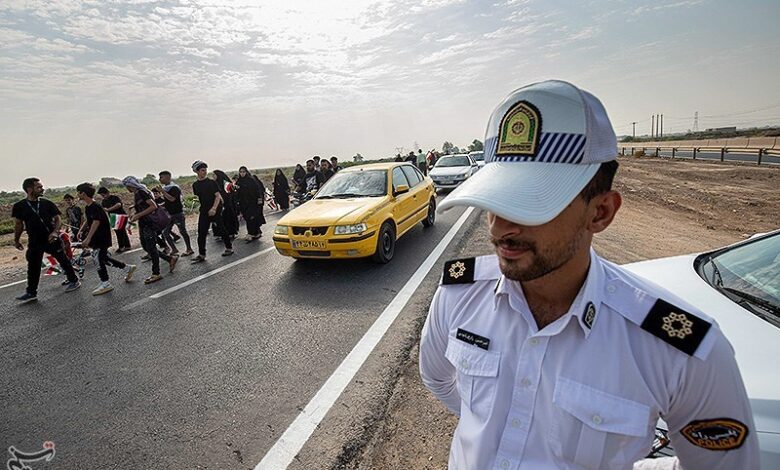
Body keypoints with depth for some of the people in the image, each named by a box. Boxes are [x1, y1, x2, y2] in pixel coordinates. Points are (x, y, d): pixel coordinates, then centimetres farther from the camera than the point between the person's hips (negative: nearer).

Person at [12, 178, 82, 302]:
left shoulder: (47, 203, -2)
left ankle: (74, 281, 23)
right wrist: (16, 240, 11)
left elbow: (58, 218, 1)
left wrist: (55, 231, -14)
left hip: (52, 239, -1)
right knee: (33, 267, 7)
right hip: (34, 242, 1)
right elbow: (18, 224, 7)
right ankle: (31, 293, 16)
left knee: (64, 260, 7)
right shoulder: (19, 206, -1)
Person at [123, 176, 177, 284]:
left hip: (149, 224, -10)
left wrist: (138, 215, -21)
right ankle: (171, 258, 20)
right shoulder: (136, 194, 15)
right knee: (146, 247, 12)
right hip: (143, 224, 10)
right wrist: (134, 214, 6)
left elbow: (153, 206, -22)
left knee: (151, 248, -4)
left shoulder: (142, 192, -13)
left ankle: (156, 274, 4)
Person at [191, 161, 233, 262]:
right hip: (204, 211, 4)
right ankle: (201, 255, 5)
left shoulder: (212, 182, -4)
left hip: (215, 210, -4)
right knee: (201, 233, 0)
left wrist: (213, 208, -20)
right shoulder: (195, 185, 9)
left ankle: (229, 248, 19)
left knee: (221, 229, 4)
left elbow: (218, 196, -11)